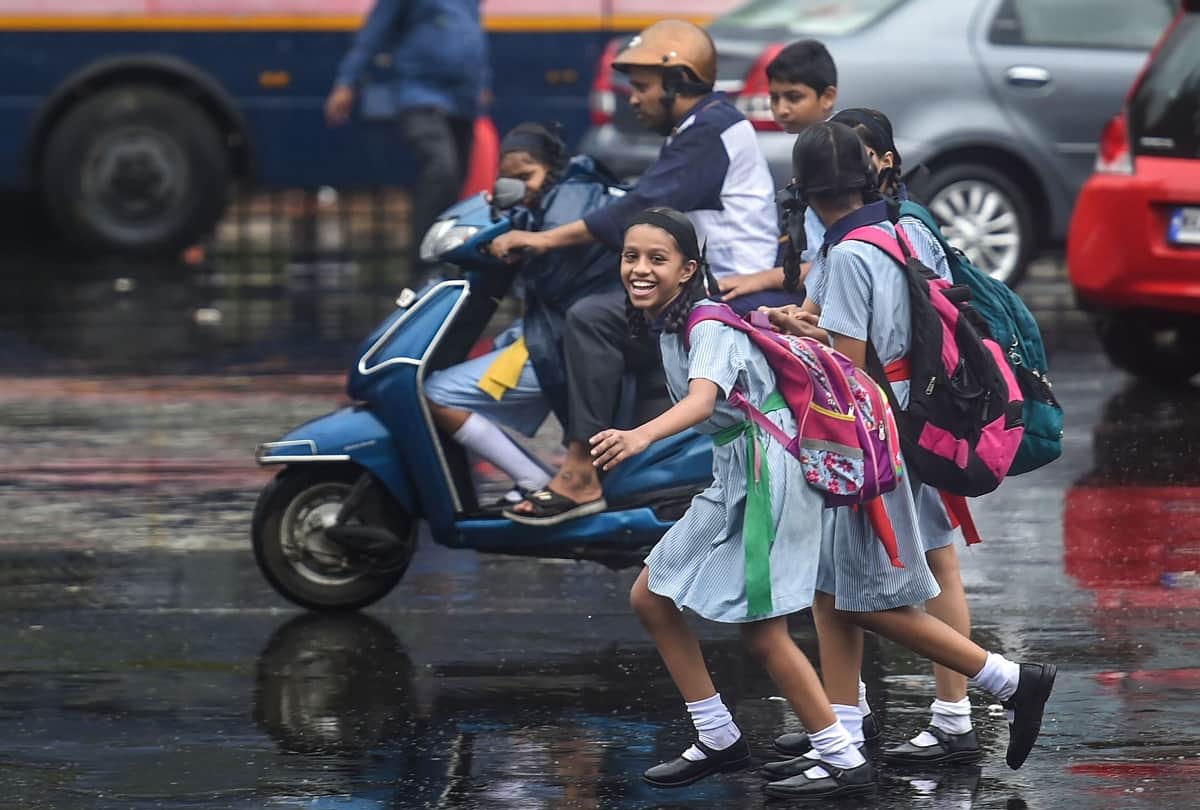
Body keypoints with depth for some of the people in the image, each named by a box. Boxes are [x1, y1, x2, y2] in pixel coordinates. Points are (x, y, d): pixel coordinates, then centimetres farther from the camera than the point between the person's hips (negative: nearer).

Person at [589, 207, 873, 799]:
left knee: (762, 632, -10)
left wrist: (641, 437, -55)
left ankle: (844, 760, 0)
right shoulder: (667, 325, 7)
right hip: (732, 474, 10)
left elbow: (702, 399, -39)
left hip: (772, 469, -10)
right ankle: (719, 741, 18)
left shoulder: (710, 323, -19)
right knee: (650, 598, 10)